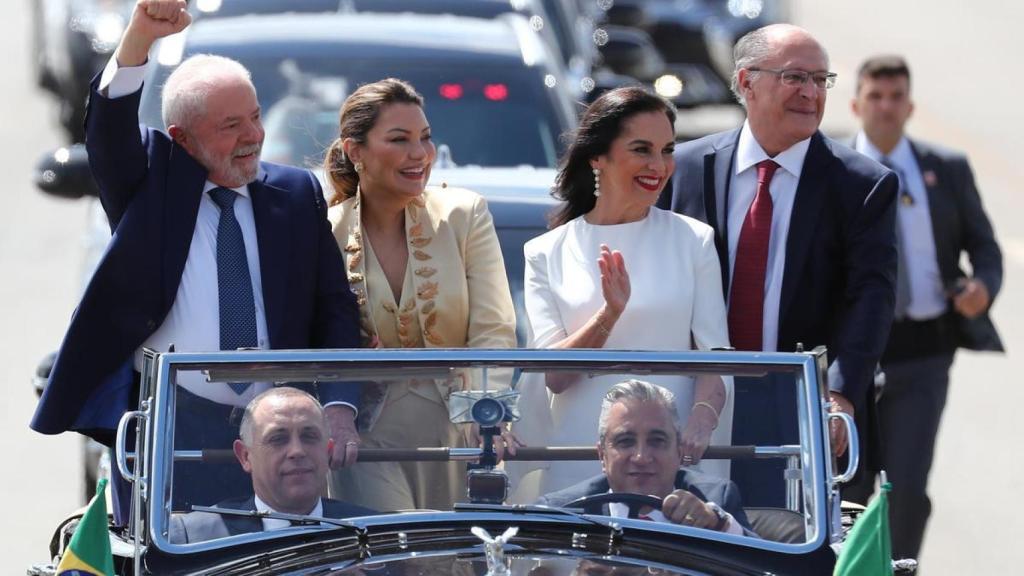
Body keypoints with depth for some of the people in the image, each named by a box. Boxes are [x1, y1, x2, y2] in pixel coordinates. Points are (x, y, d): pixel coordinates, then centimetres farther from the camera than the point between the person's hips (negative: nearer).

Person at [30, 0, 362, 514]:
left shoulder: (296, 194, 12)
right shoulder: (151, 183, 7)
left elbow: (335, 311, 9)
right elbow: (109, 128, -13)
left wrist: (339, 405, -7)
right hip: (168, 426, -2)